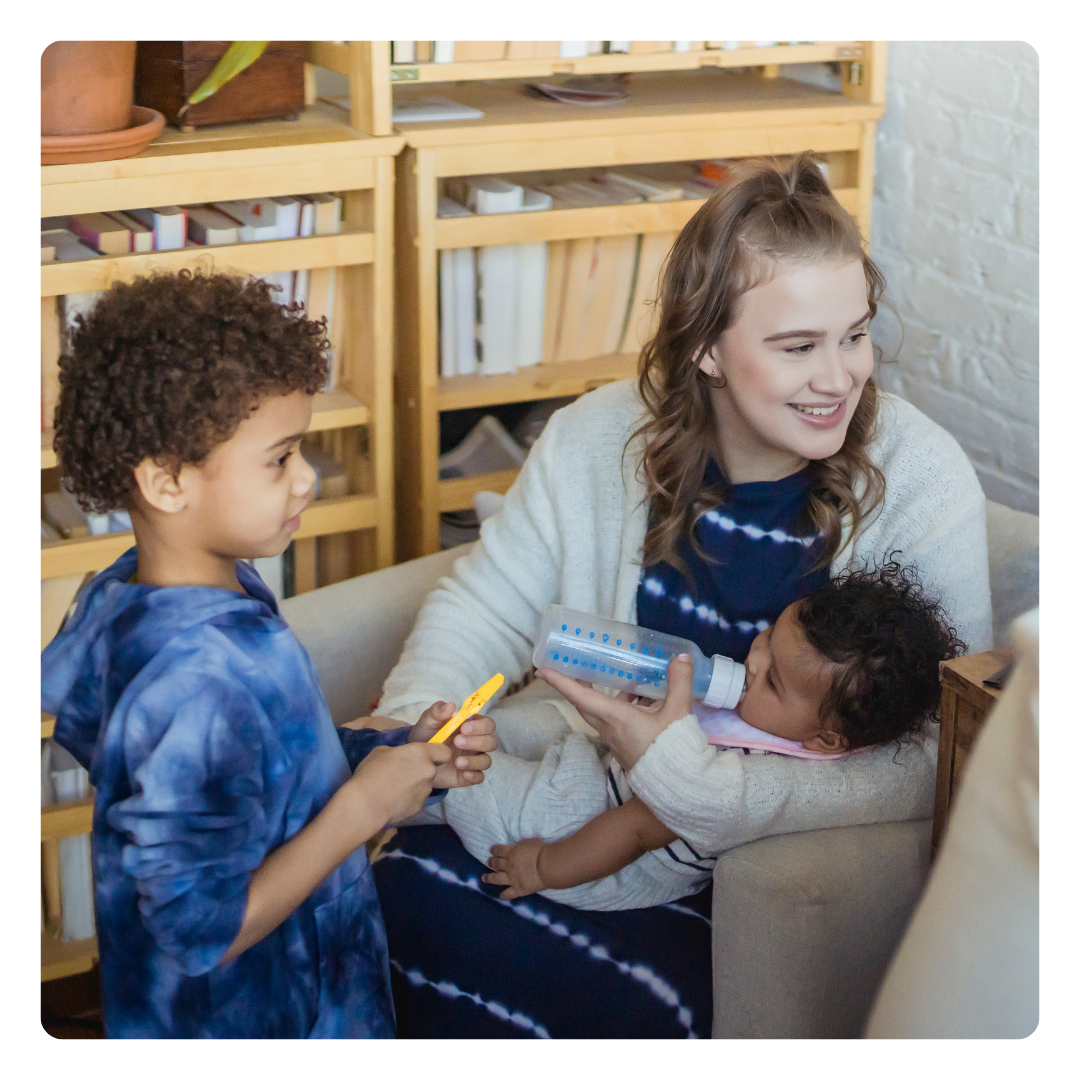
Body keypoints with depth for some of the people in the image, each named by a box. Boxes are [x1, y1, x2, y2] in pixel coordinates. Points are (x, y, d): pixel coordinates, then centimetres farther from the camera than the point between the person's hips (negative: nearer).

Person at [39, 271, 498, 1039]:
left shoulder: (123, 595, -4)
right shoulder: (203, 683, -32)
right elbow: (206, 930, -29)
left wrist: (398, 752, -5)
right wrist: (364, 806, -24)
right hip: (252, 1026, -8)